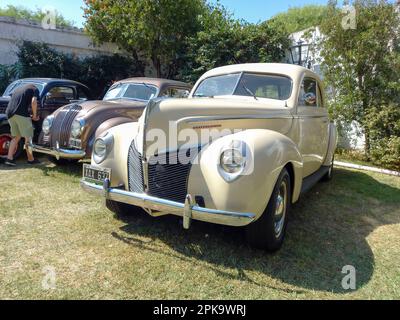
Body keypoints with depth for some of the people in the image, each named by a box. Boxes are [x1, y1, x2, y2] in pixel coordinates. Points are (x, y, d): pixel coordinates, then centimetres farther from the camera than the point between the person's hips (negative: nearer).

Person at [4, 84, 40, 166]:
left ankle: (9, 159, 9)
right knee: (28, 137, 3)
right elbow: (33, 102, -9)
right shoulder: (34, 89, 11)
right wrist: (34, 115, 2)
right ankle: (31, 159, 10)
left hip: (10, 113, 7)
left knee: (16, 137, 15)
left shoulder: (18, 89, 31)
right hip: (21, 113, -7)